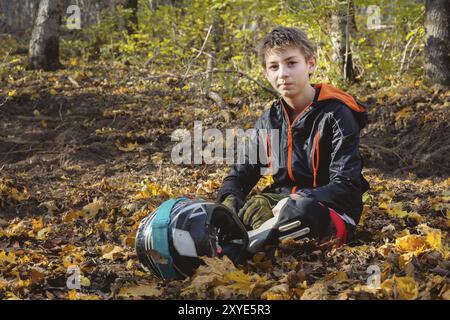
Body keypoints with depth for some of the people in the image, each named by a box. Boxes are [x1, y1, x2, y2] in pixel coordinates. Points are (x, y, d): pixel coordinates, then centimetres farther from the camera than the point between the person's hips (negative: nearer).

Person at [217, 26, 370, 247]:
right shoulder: (269, 121, 9)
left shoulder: (337, 114, -9)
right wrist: (230, 198, -12)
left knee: (302, 212, -39)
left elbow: (346, 185, -15)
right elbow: (241, 173, 12)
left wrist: (301, 201, -29)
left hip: (332, 214, -5)